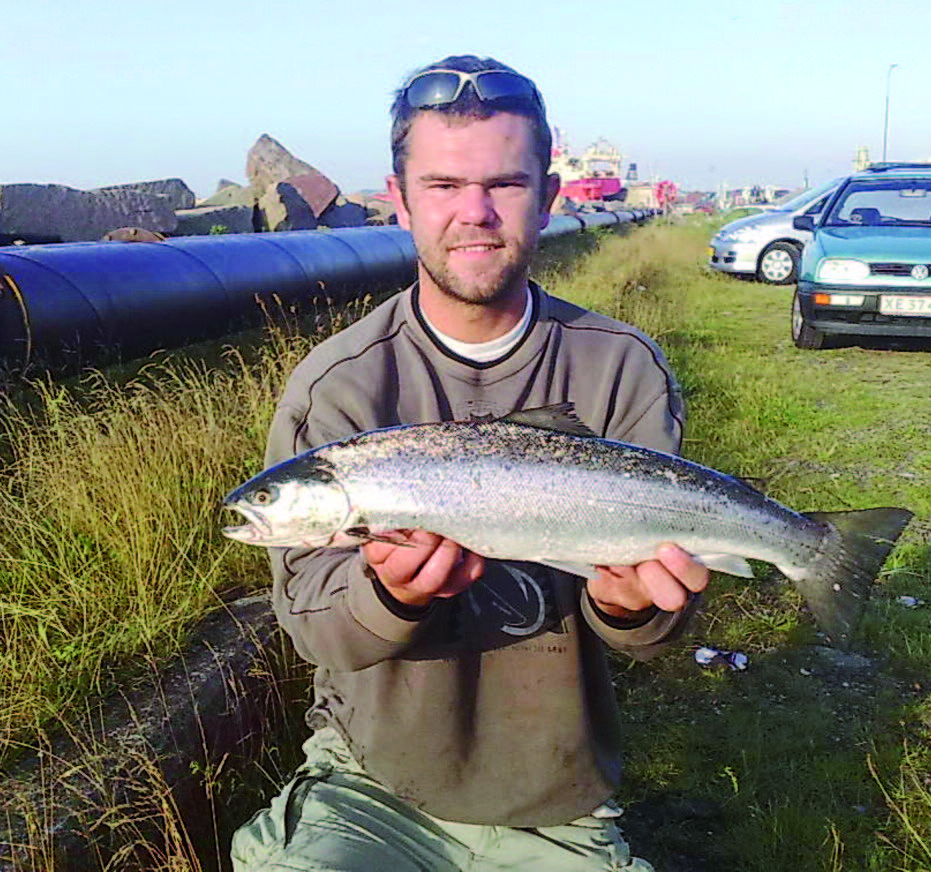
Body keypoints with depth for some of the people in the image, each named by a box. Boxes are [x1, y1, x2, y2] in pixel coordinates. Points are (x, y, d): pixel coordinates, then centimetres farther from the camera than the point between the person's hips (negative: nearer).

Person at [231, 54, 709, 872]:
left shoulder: (624, 369, -6)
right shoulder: (335, 386, -10)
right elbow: (308, 613, -11)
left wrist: (627, 604, -27)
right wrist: (389, 593, -32)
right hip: (369, 786, -1)